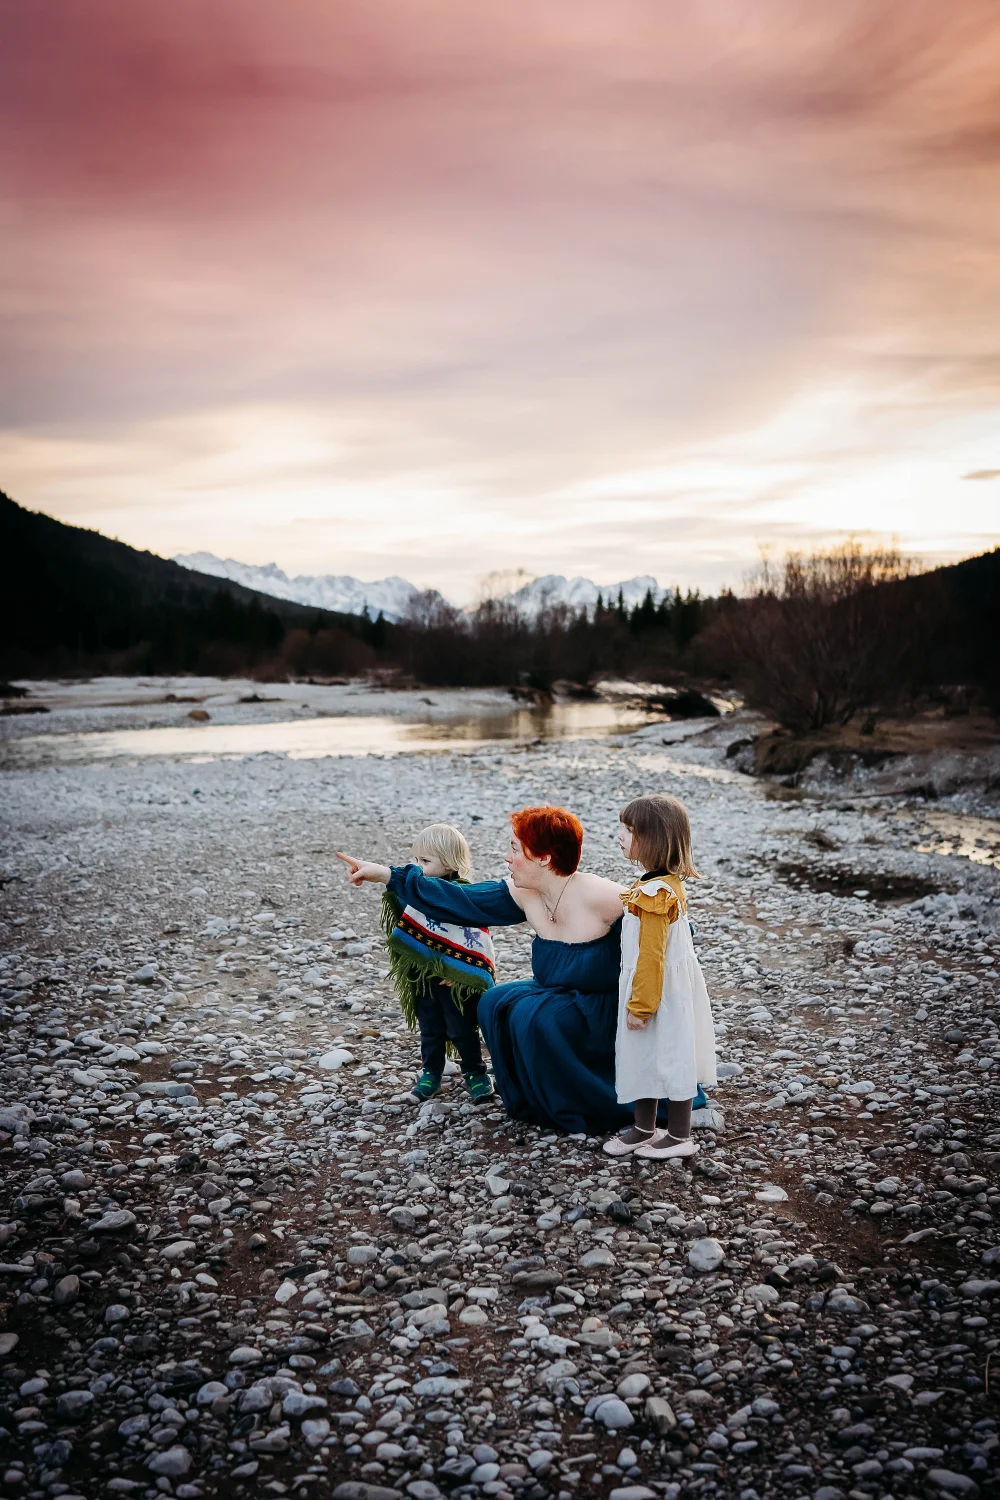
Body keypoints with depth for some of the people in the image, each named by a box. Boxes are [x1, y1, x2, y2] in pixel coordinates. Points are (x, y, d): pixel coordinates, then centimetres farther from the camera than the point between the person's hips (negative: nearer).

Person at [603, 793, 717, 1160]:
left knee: (668, 1057, 6)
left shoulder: (653, 894, -26)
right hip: (665, 988, 10)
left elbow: (651, 956, -24)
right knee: (644, 1056, 19)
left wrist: (639, 1005, -18)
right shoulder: (669, 883, 5)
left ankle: (679, 1137, 22)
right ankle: (644, 1129, 33)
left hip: (660, 992, -10)